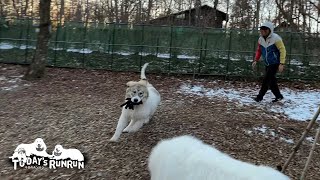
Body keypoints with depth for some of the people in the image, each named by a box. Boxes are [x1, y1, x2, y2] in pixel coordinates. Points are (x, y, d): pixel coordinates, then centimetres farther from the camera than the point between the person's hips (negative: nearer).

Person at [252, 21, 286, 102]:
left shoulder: (275, 38, -17)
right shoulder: (260, 39, 2)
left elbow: (282, 50, -15)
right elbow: (259, 50, 15)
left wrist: (282, 64, -21)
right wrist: (255, 60, 3)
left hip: (275, 63, -7)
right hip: (267, 64, 7)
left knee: (266, 79, -10)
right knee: (271, 80, 10)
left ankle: (260, 97, -2)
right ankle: (278, 96, 24)